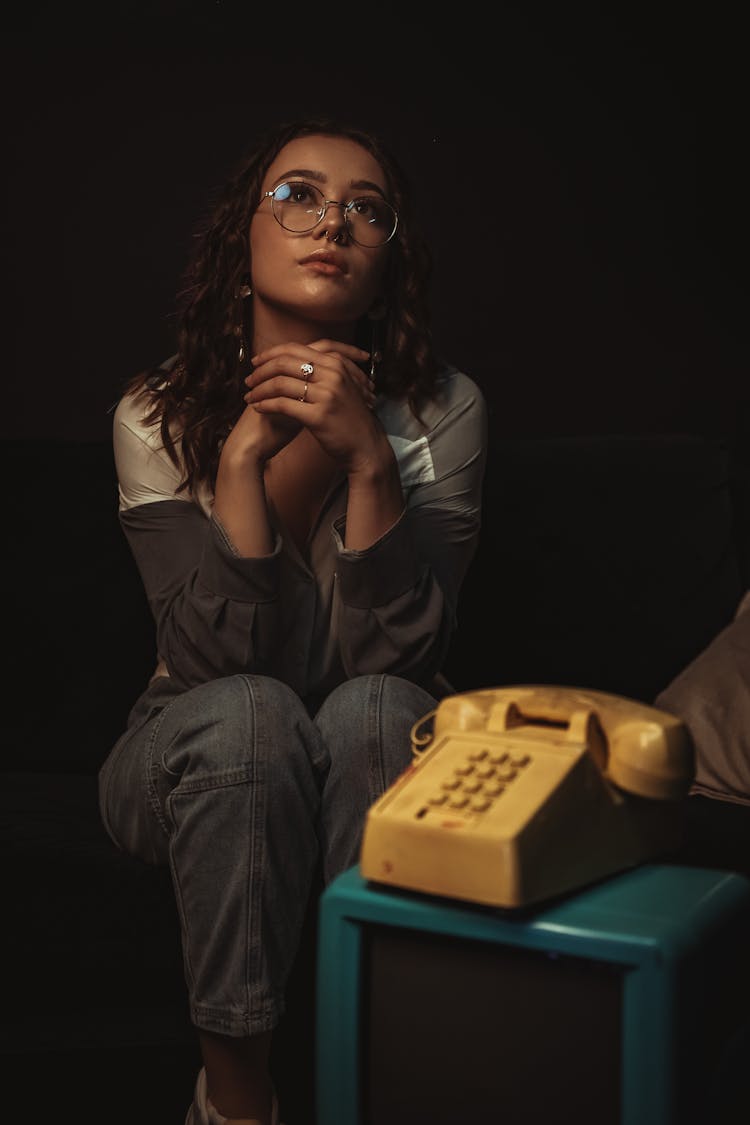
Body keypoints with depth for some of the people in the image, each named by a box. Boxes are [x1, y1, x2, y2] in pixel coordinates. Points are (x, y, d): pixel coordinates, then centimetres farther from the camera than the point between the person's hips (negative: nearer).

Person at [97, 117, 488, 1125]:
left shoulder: (442, 410, -10)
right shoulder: (157, 416, -10)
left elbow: (393, 652, -19)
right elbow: (219, 657, -20)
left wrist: (368, 455, -29)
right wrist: (243, 455, -28)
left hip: (375, 763, 1)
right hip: (200, 765, 0)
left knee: (373, 708, -32)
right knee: (248, 713, -33)